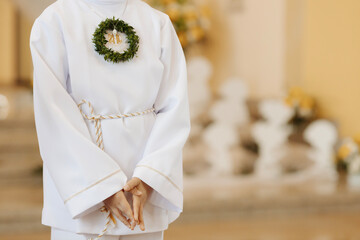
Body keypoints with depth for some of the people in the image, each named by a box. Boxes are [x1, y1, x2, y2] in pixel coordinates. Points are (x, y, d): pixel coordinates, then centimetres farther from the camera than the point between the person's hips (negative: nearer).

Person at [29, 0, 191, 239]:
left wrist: (148, 177, -14)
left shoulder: (159, 24, 6)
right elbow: (55, 119, -9)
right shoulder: (53, 22, -2)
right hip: (81, 192, -2)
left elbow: (175, 108, -1)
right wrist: (104, 187, -15)